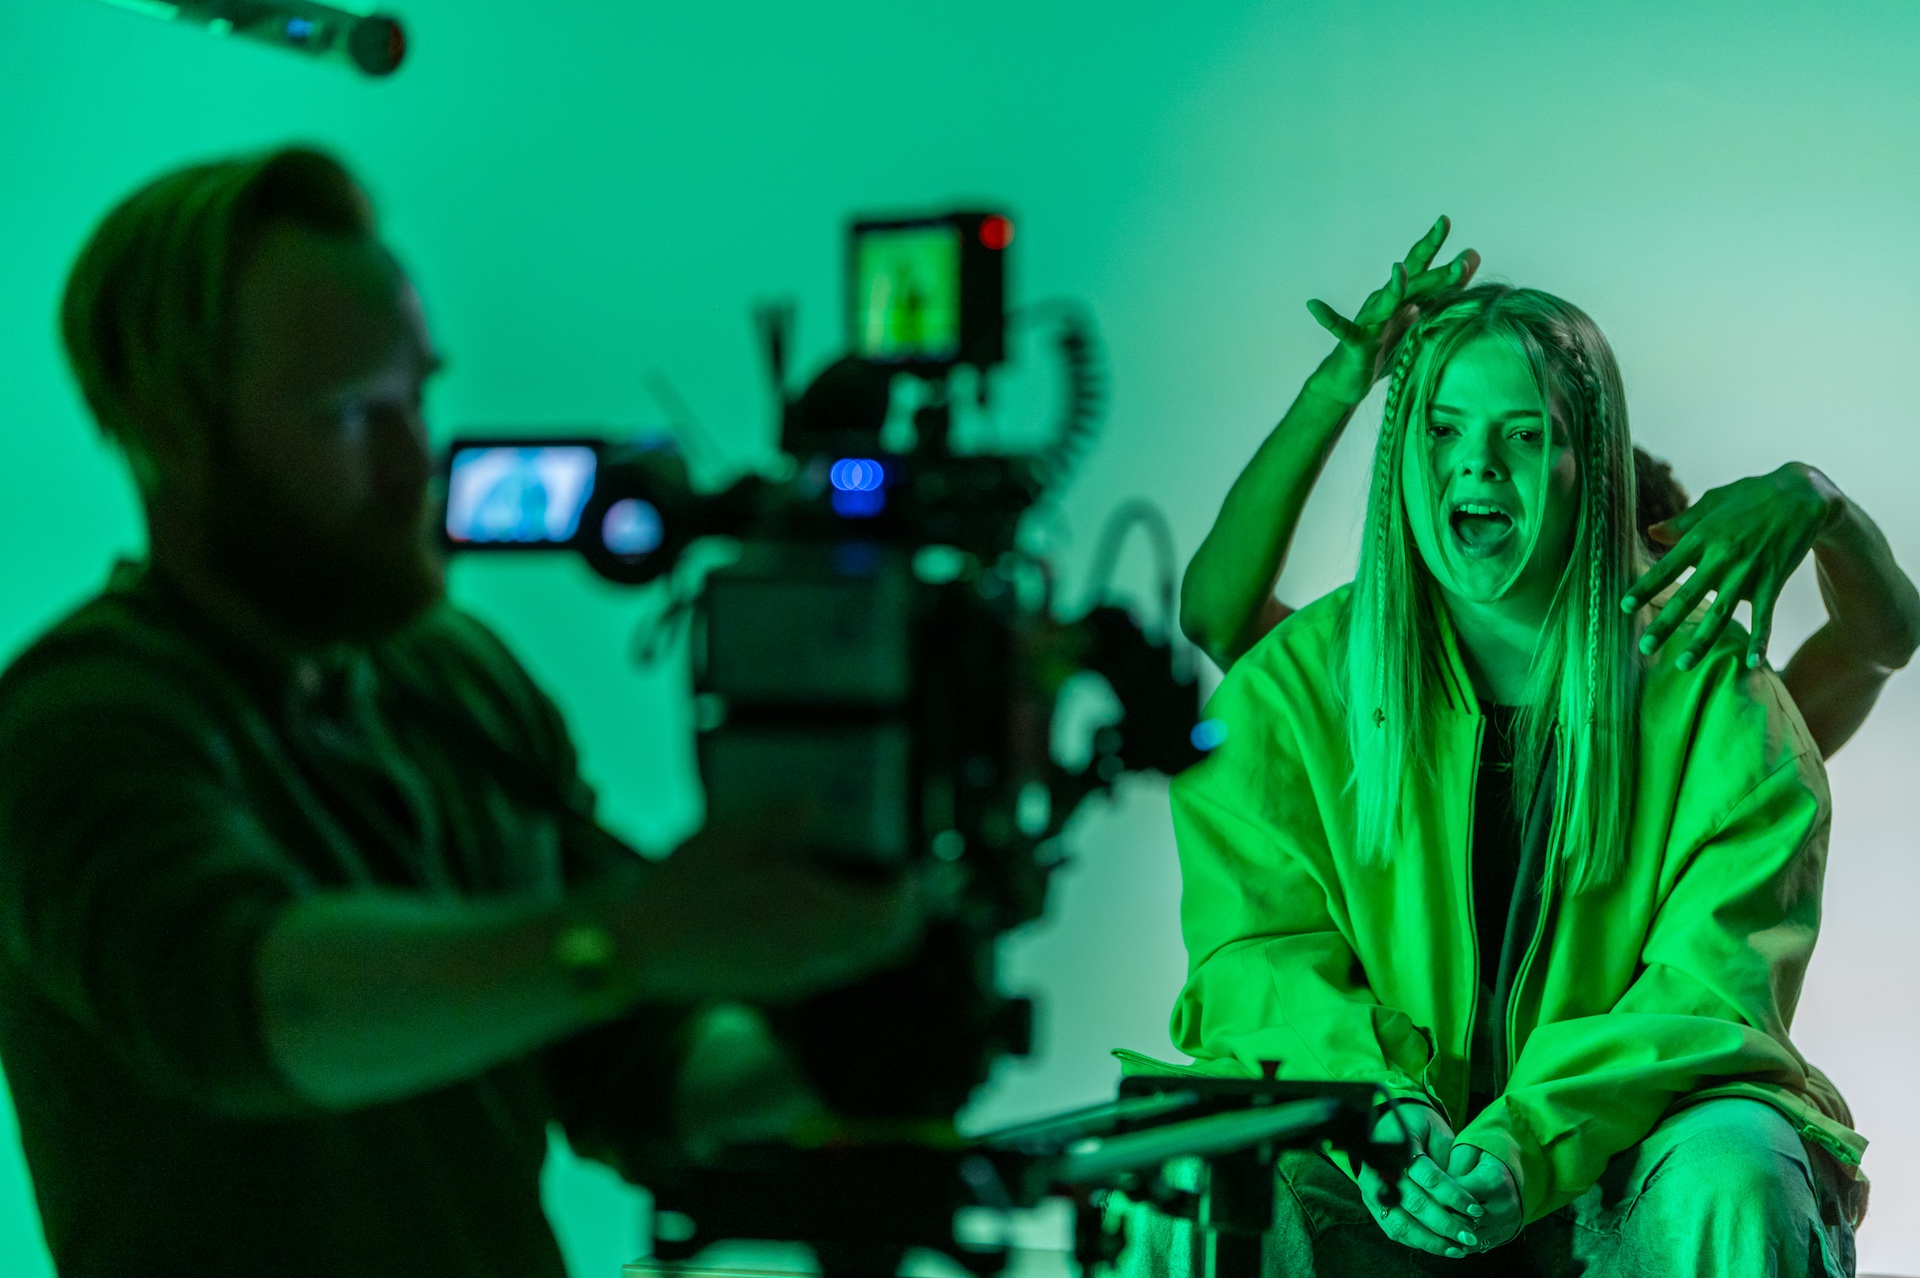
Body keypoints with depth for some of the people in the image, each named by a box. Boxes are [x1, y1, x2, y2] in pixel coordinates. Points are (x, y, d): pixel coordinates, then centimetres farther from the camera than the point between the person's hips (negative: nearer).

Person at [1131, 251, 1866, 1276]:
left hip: (1621, 1147, 0)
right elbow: (1256, 952, -4)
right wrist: (1382, 1110, -26)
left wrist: (1531, 1142, -29)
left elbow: (1714, 982, -11)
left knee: (1727, 1176, -34)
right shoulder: (1292, 683, 3)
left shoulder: (1710, 693, -2)